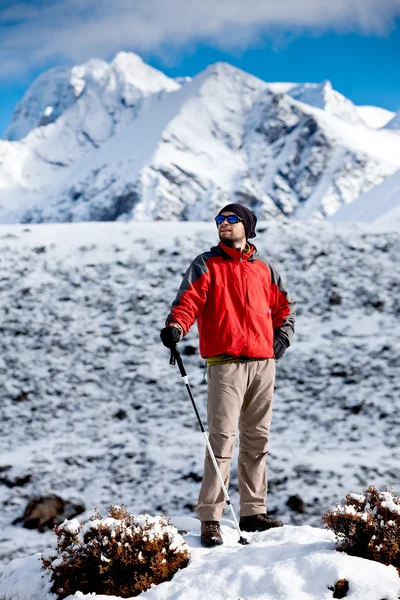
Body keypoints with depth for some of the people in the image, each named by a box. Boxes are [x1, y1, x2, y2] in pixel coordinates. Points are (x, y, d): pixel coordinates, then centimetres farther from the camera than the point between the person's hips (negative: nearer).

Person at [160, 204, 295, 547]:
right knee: (222, 438, -11)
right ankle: (210, 519, -10)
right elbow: (189, 299, -10)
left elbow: (283, 305, 26)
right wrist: (176, 326, -28)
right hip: (226, 364, -5)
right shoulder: (206, 265, 4)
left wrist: (283, 335, 10)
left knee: (257, 440, 9)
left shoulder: (264, 268, 16)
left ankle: (253, 512, 17)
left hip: (264, 364, 5)